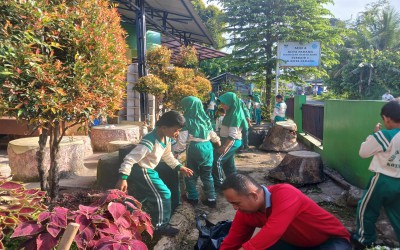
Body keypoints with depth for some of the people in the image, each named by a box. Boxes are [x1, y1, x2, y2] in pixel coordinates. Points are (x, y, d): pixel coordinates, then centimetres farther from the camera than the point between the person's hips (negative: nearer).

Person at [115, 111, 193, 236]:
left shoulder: (166, 139, -2)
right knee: (163, 194, -6)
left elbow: (167, 156, 17)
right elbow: (130, 158, -31)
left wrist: (179, 167, 13)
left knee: (138, 199, 22)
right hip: (141, 171, -10)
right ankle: (160, 225, 10)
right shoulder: (150, 141, -31)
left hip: (146, 171, 10)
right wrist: (123, 178, -36)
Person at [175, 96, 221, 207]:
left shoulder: (187, 120, -10)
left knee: (191, 174, 11)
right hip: (207, 147, 5)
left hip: (194, 148, -5)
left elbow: (182, 138, -11)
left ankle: (193, 198, 17)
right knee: (207, 174, 14)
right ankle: (211, 198, 17)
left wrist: (177, 151, -2)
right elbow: (212, 133, 17)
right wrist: (217, 140, 36)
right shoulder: (205, 118, 5)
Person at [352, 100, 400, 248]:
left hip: (383, 180, -6)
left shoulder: (382, 136, -19)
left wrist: (374, 135, 1)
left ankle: (366, 239, 30)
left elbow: (363, 152, -7)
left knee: (366, 209, 15)